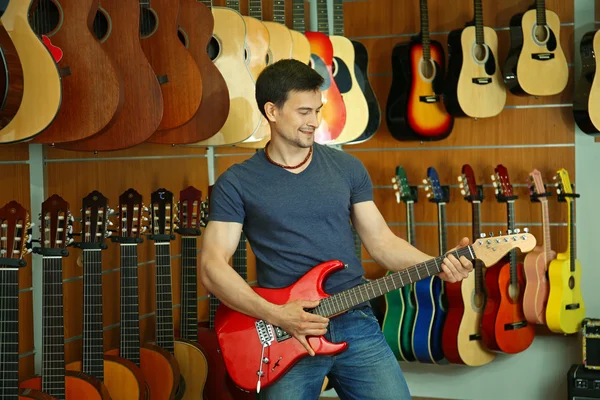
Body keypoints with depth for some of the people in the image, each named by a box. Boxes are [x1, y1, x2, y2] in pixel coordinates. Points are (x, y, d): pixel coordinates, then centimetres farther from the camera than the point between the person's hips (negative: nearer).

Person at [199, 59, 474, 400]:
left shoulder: (348, 167, 7)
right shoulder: (237, 183, -2)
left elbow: (381, 241, 8)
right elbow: (213, 266, -6)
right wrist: (277, 315, -16)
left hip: (356, 322, 2)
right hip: (284, 333, -2)